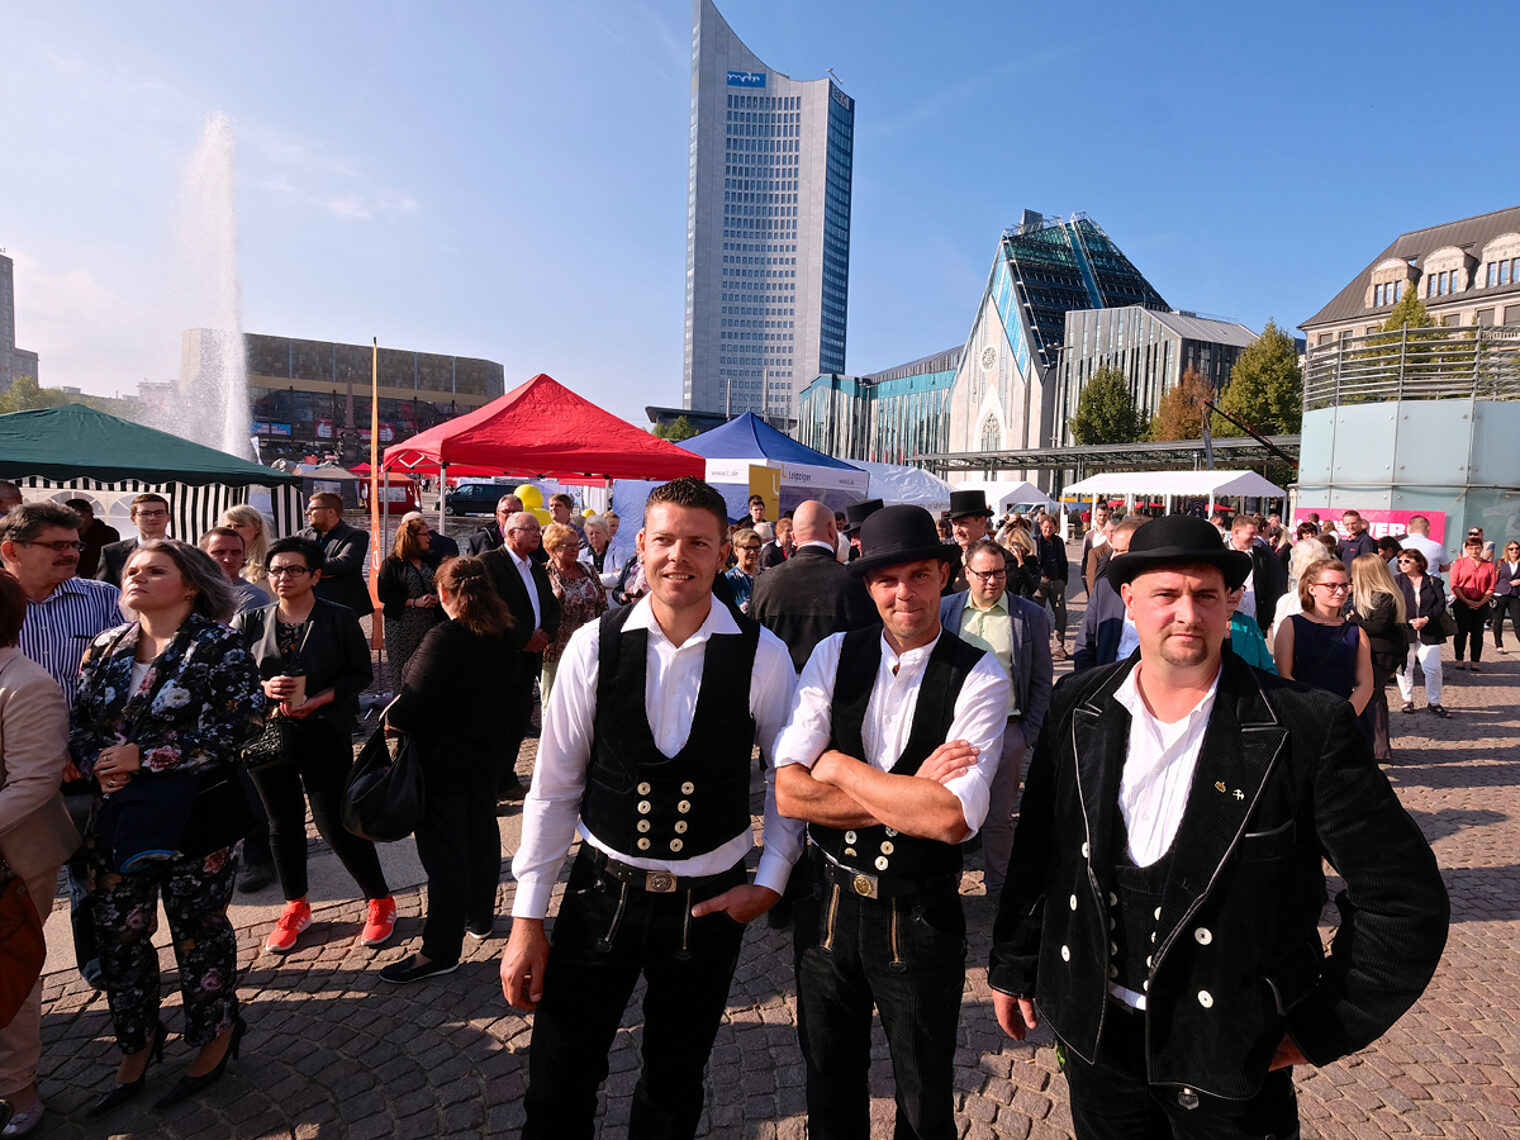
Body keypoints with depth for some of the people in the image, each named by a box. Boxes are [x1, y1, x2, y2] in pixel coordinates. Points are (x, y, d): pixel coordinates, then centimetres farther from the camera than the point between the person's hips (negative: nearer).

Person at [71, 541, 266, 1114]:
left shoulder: (218, 646, -11)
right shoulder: (104, 648, 9)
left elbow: (238, 724, -19)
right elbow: (80, 719, 12)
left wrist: (144, 757, -17)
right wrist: (96, 762, -9)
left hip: (192, 815, -5)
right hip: (116, 818, 6)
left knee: (198, 927, 9)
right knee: (118, 931, 14)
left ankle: (215, 1034, 30)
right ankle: (137, 1040, 36)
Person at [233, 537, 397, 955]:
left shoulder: (340, 619, -4)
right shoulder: (249, 622, 4)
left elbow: (361, 673, -3)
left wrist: (317, 700, -16)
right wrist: (264, 689, -15)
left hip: (324, 735, -3)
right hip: (268, 734, 4)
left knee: (334, 822, -4)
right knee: (283, 823, 14)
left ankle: (380, 901, 15)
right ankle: (295, 907, 34)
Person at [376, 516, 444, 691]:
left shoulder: (432, 560, 11)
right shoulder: (392, 563, -2)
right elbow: (383, 594, -7)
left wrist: (437, 596, -2)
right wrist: (414, 602, -14)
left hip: (429, 622, 3)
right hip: (401, 624, -3)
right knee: (401, 667, 1)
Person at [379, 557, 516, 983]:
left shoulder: (443, 639, -23)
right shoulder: (503, 639, -1)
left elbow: (413, 701, -23)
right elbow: (509, 688, 10)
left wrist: (392, 716, -4)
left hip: (442, 760, -7)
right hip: (486, 754, 7)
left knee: (444, 850, 0)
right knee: (481, 833, 20)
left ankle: (440, 950, 10)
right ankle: (480, 916, 38)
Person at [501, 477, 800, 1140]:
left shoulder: (763, 657, -10)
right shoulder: (594, 646, -9)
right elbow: (554, 787, -4)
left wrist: (771, 880, -4)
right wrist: (527, 920, -1)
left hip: (709, 905, 0)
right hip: (602, 892, 0)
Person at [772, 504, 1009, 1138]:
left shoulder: (978, 677, -15)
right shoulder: (834, 656, -7)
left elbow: (954, 819, -27)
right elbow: (788, 794, -15)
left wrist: (839, 767, -19)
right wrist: (909, 795, -22)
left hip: (920, 917, -2)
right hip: (828, 904, 2)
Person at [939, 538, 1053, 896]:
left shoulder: (1031, 617, 0)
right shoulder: (945, 610, 2)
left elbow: (1042, 682, 3)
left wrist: (1029, 733, -3)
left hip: (1007, 730, -1)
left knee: (999, 817, 10)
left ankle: (998, 887, 29)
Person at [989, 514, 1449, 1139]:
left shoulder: (1308, 727, -15)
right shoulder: (1078, 706, -5)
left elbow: (1404, 896, -8)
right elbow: (1036, 849, 3)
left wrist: (1323, 1029, -7)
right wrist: (1013, 965, 9)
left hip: (1232, 1058, -2)